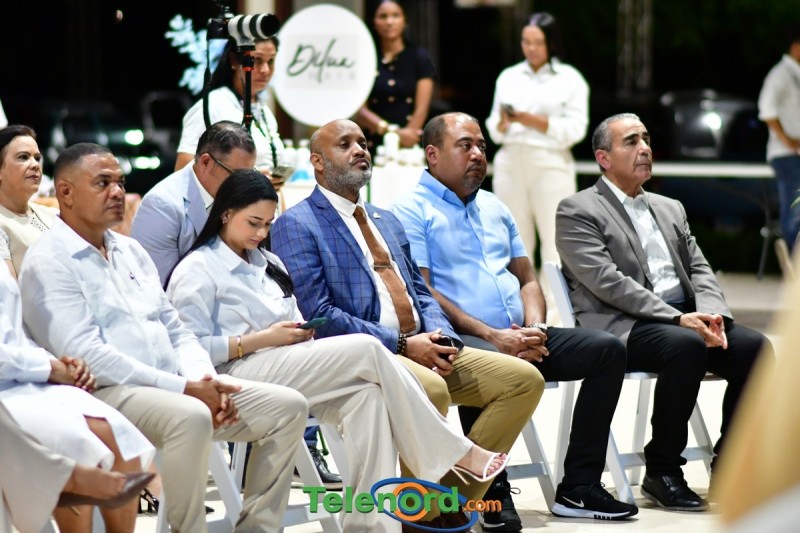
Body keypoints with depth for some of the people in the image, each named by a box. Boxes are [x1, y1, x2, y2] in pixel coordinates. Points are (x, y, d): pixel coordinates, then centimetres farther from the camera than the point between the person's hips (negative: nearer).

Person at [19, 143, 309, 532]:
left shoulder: (130, 251, 20)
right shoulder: (49, 262, -7)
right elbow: (85, 354, -18)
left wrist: (205, 380, -3)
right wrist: (184, 387, -19)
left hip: (175, 390, 9)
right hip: (106, 394, -9)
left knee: (287, 406, -3)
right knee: (191, 417, -38)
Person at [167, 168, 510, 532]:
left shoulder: (268, 264, 24)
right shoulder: (196, 271, 0)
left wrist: (300, 332, 1)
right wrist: (263, 339, -13)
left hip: (287, 367, 8)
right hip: (239, 375, -8)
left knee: (366, 394, -25)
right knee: (367, 350, -20)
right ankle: (454, 454, -11)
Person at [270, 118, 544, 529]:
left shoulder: (386, 221, 25)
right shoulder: (297, 225, -2)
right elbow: (317, 314, -12)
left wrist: (439, 335, -2)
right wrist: (402, 345, -16)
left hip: (419, 347, 8)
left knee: (525, 379, -8)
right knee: (430, 389, -38)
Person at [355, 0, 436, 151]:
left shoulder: (419, 56, 6)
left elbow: (421, 109, -1)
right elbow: (360, 111, -1)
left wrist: (406, 135, -16)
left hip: (411, 146, 0)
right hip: (375, 145, 0)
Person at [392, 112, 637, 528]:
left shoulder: (494, 208, 24)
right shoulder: (412, 211, 0)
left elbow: (527, 279, 22)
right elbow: (421, 292, -11)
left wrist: (535, 328, -1)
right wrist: (492, 336, -17)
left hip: (519, 338, 8)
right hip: (459, 340, -8)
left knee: (607, 349, -9)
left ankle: (579, 487, -8)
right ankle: (492, 492, -24)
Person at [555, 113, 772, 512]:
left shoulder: (670, 209, 24)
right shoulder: (577, 211, 1)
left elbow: (699, 270, 16)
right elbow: (606, 282, -12)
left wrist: (711, 314, -8)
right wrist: (677, 318, -20)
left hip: (684, 319, 7)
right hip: (621, 328, -7)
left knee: (754, 346, -19)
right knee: (686, 346, -35)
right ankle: (661, 471, -22)